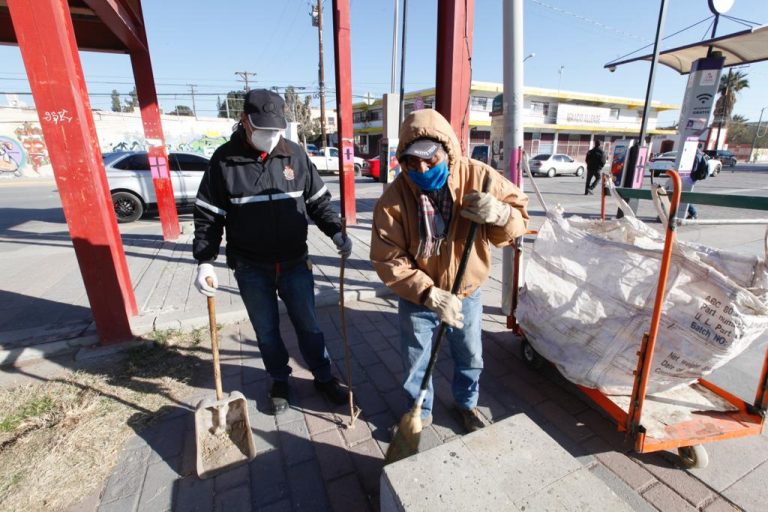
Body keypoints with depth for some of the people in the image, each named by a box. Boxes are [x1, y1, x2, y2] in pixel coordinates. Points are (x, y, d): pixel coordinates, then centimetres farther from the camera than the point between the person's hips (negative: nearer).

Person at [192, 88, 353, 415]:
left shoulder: (295, 155, -1)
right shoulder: (224, 160, -5)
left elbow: (318, 201, 5)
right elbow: (208, 216, -3)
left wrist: (336, 232, -9)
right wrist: (204, 261, -11)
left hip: (295, 263, 1)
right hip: (251, 269, 0)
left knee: (308, 325, 13)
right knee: (266, 331, 15)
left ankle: (324, 377, 34)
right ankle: (280, 381, 39)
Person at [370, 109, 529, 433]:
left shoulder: (477, 176, -17)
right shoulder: (393, 198, -21)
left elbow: (520, 216, -8)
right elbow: (388, 261, -22)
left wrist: (500, 214, -32)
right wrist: (430, 294, -32)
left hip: (467, 294, 2)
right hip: (417, 300, -1)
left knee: (470, 357, 23)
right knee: (416, 363, 18)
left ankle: (466, 402, 54)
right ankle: (420, 413, 47)